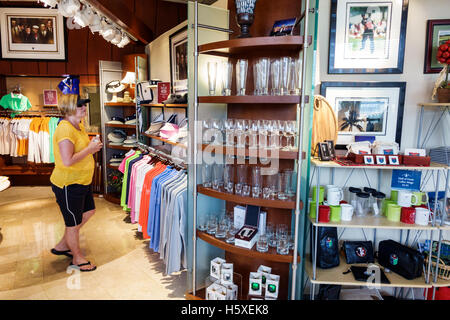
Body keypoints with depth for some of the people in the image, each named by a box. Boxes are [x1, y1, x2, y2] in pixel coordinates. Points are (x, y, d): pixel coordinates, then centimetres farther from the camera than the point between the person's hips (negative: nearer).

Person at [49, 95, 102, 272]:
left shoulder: (79, 126, 7)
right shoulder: (65, 129, -24)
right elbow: (67, 161, -31)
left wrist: (92, 145, 4)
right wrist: (90, 149, -22)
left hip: (82, 180, 10)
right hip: (68, 184, -10)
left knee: (88, 211, 22)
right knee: (73, 223, 7)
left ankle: (62, 246, 38)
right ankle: (78, 257, 29)